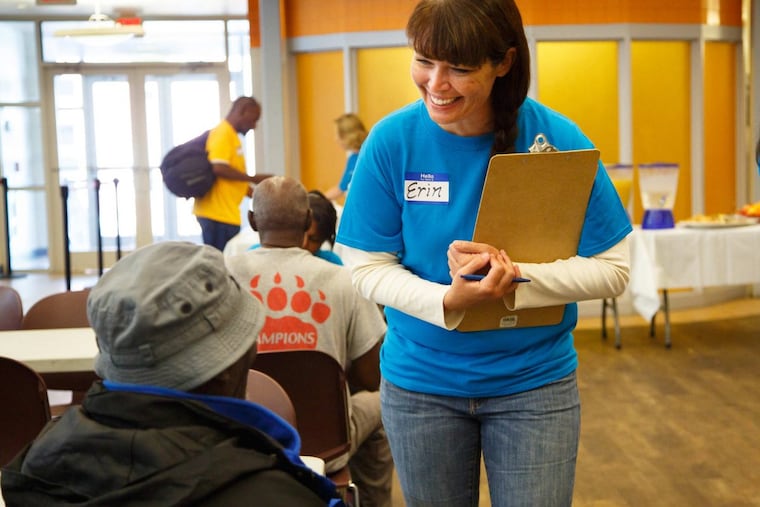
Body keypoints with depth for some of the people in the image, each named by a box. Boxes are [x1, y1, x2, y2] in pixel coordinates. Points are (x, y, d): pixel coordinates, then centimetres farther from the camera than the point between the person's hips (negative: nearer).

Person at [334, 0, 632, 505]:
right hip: (419, 380, 1)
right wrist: (448, 301, -27)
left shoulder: (556, 140, -14)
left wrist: (511, 276, -26)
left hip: (534, 383, -1)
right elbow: (368, 267, -8)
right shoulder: (392, 140, -12)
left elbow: (612, 269, -11)